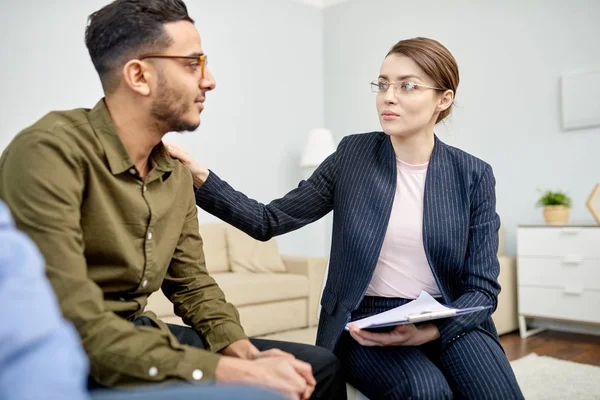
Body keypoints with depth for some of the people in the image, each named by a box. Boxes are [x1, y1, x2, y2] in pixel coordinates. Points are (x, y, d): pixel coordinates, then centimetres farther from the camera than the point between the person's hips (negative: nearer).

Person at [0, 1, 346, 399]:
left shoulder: (177, 174, 5)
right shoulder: (50, 151, -20)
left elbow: (192, 284, 9)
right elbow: (73, 324, -27)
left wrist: (243, 351, -9)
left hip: (143, 336, 7)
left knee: (320, 367, 4)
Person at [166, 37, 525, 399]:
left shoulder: (474, 176, -1)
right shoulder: (354, 154, 0)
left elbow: (482, 287, -2)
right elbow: (269, 221, -1)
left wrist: (432, 330, -22)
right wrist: (200, 177, -15)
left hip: (450, 319, 1)